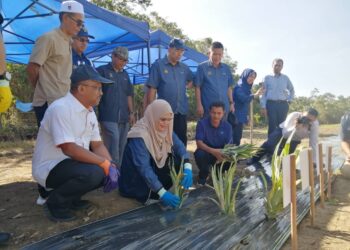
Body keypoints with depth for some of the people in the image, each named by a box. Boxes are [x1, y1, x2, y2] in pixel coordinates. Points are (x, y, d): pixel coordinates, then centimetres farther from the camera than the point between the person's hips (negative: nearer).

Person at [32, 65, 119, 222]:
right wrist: (105, 163, -28)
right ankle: (56, 203, -6)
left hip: (73, 164, 9)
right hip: (50, 168, -9)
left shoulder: (90, 111, 5)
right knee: (93, 173, -32)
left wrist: (110, 165, -15)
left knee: (109, 171, 0)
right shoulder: (61, 108, -23)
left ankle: (72, 197, 14)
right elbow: (69, 149, -29)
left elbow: (97, 145, 3)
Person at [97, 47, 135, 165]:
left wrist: (131, 112, 13)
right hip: (108, 116, -6)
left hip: (123, 117, 6)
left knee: (121, 146, 8)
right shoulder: (102, 70, 1)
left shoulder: (125, 74, 19)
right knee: (113, 143, -13)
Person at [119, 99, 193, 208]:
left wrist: (187, 168, -36)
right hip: (135, 183, -8)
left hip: (156, 171, 8)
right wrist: (162, 193, -43)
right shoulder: (139, 135, -29)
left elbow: (179, 147, -17)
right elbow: (143, 167, -36)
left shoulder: (165, 129, -7)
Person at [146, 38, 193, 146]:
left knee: (181, 141, 10)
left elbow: (192, 80, 31)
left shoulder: (184, 67, 11)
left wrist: (183, 86, 14)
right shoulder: (158, 65, -3)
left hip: (182, 111, 5)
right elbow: (152, 89, -7)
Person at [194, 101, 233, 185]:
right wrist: (213, 151, -42)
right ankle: (203, 176, -1)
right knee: (200, 154, -35)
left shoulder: (227, 126, -7)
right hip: (206, 151, -2)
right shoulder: (202, 123, -16)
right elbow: (199, 143, -24)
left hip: (220, 153, 3)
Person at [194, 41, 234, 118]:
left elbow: (229, 87, 16)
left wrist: (231, 103, 10)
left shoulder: (226, 68, 10)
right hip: (208, 108, -4)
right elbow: (197, 87, -4)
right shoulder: (202, 67, -3)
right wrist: (199, 105, -9)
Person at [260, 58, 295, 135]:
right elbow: (263, 93, 1)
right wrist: (263, 107, -6)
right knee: (272, 126, -3)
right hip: (271, 104, -2)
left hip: (283, 105, 2)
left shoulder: (285, 78, 12)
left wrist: (289, 100, 11)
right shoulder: (267, 78, 5)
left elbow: (292, 89, 26)